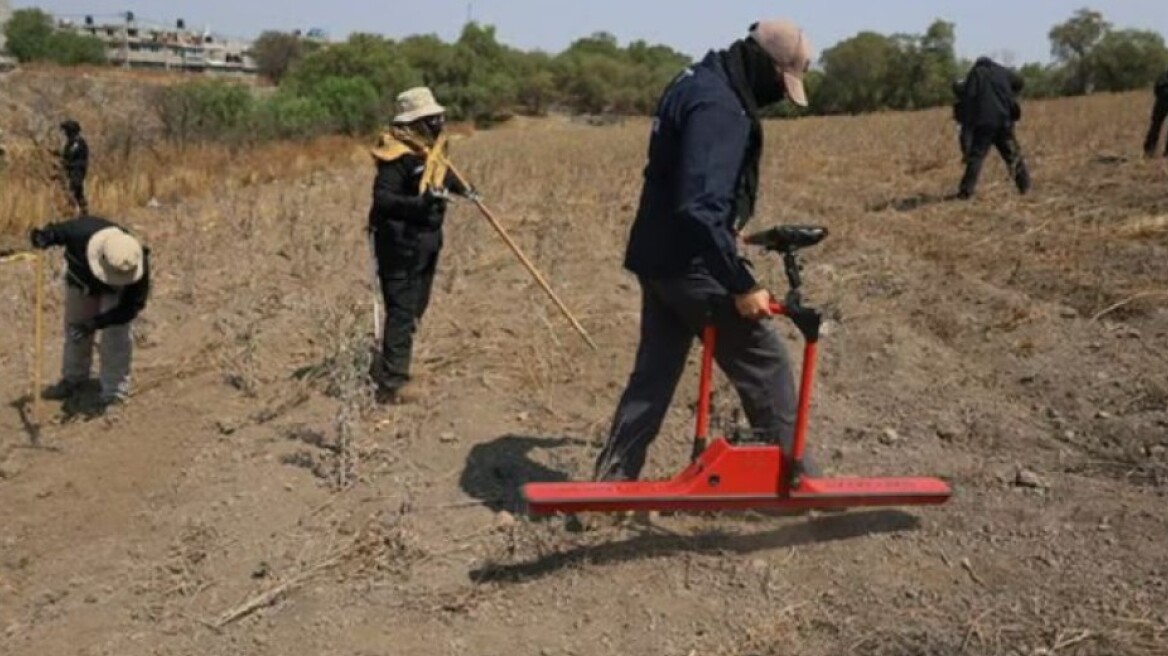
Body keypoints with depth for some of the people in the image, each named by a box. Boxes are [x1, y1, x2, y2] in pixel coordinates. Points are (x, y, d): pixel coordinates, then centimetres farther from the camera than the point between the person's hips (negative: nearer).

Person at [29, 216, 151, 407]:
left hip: (116, 292, -3)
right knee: (74, 329, 14)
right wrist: (44, 237, -43)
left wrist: (95, 323, -41)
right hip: (80, 279, 3)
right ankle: (73, 379, 37)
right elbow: (58, 230, -19)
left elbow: (132, 306, -31)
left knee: (116, 334, -15)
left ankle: (115, 391, 0)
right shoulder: (82, 232, -42)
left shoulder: (138, 269, -42)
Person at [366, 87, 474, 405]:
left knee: (416, 308, 19)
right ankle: (393, 382, -1)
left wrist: (461, 188, 20)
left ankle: (386, 366, 35)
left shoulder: (431, 147, 8)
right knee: (402, 310, -7)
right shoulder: (398, 155, -21)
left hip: (427, 240, 10)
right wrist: (421, 202, -39)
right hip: (400, 242, -10)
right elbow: (382, 199, -29)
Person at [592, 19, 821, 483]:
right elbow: (701, 209, -29)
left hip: (658, 257, 10)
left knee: (654, 371, 16)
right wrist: (742, 285, -26)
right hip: (692, 264, -10)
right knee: (765, 367, 4)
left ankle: (611, 479, 21)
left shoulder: (697, 82, 13)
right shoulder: (718, 107, -21)